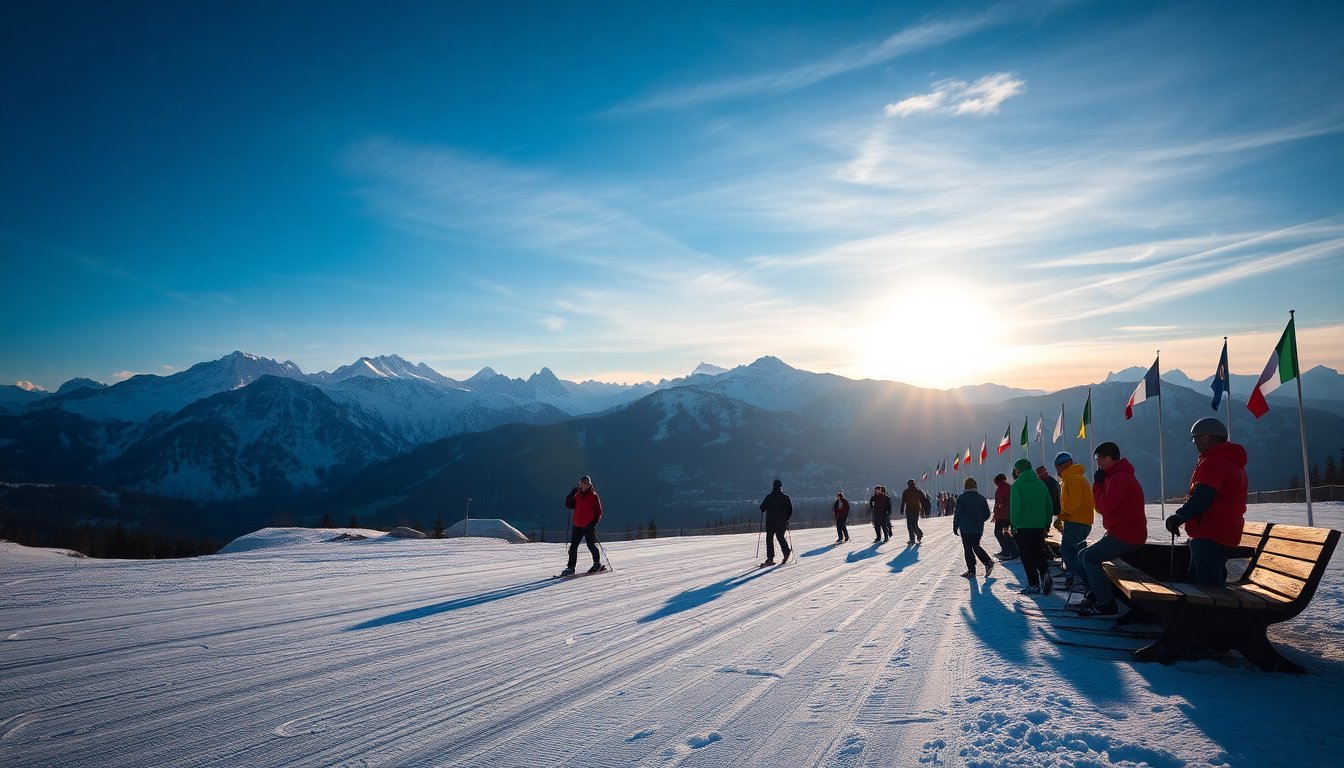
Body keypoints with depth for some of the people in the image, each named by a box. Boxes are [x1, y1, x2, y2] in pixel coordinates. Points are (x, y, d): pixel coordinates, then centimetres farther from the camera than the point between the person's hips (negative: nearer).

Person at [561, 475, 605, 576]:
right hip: (577, 526, 5)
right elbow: (568, 505, 7)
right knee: (573, 547, 2)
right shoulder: (577, 495, 11)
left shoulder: (594, 496, -2)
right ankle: (571, 568, 7)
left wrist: (594, 522, -15)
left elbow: (599, 511, -3)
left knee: (591, 545, -1)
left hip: (589, 526, -4)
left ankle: (597, 563, 19)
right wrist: (572, 494, -4)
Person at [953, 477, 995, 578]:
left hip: (965, 528, -5)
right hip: (979, 529, 5)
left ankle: (971, 571, 2)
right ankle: (988, 563, 5)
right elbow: (987, 514, 8)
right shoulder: (981, 498, 5)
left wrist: (955, 527, -1)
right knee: (976, 546, 20)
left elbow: (957, 514, -9)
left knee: (968, 549, 2)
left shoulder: (961, 498, -9)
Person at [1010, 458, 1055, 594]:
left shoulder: (1017, 484, -9)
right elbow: (1049, 505, 10)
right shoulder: (1041, 483, 8)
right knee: (1039, 554, 17)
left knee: (1027, 557, 3)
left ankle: (1034, 585, 2)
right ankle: (1045, 573, -5)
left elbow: (1015, 507, -15)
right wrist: (1047, 523, 16)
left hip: (1023, 527, -5)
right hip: (1039, 526, 5)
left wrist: (1014, 524, -8)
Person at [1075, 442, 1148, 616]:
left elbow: (1104, 507, -21)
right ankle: (1095, 595, 14)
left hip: (1125, 536, -11)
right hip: (1124, 534, 11)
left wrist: (1098, 483, -13)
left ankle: (1106, 604, -10)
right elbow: (1105, 507, 21)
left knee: (1089, 557, -14)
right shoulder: (1117, 476, 17)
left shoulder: (1119, 478, -19)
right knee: (1085, 555, 11)